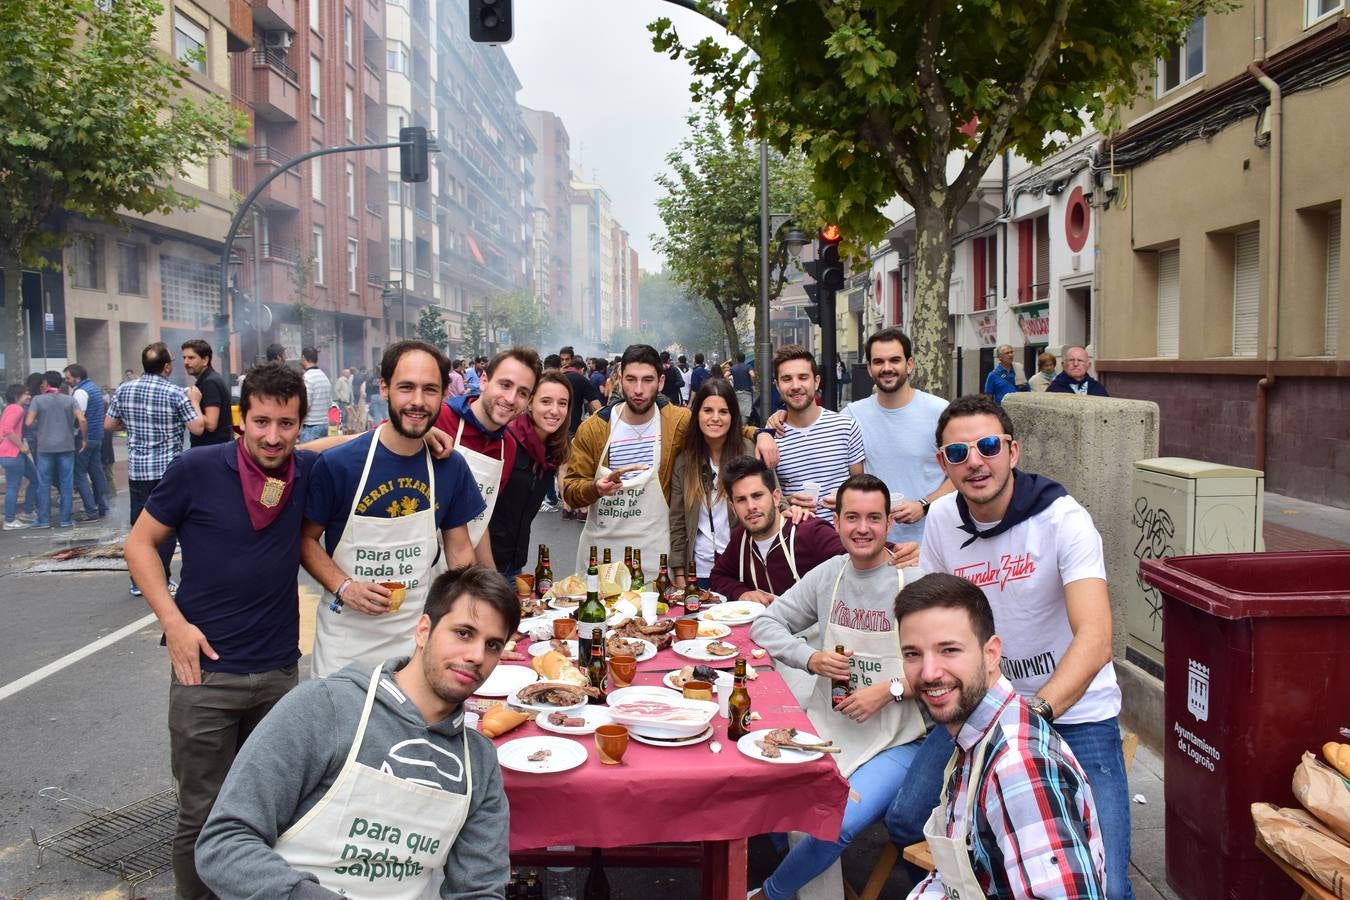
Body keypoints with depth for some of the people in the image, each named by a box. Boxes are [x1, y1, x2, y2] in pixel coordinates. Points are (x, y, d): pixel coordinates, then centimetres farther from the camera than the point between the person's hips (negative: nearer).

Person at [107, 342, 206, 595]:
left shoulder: (123, 390, 2)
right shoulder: (177, 394, -12)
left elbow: (109, 425, 11)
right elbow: (198, 428, -10)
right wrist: (195, 402, 4)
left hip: (137, 469, 4)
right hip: (168, 470, -4)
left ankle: (138, 581, 15)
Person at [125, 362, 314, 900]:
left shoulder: (309, 472, -2)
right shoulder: (198, 469, -9)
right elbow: (140, 543, 0)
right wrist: (174, 622, -10)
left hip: (280, 671, 3)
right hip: (206, 671, -2)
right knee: (202, 815, 7)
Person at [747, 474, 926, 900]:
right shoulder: (827, 574, 4)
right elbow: (765, 625, 9)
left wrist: (889, 690, -20)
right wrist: (811, 658, -9)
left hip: (894, 743, -4)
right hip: (825, 726, 5)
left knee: (839, 824, -25)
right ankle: (786, 859, 18)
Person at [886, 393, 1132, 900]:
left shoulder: (1063, 520, -19)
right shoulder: (942, 518, -3)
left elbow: (1095, 639, -31)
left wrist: (1033, 714, -44)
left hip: (1075, 711, -4)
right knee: (905, 823, -2)